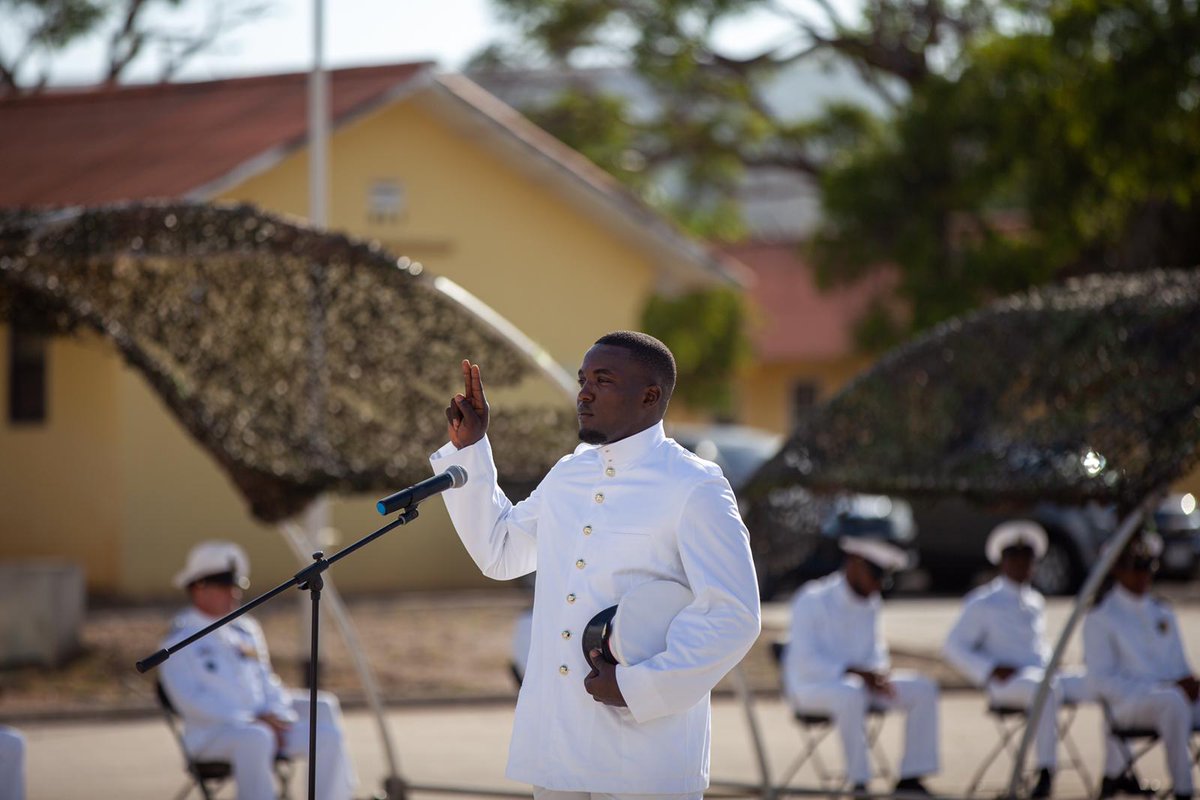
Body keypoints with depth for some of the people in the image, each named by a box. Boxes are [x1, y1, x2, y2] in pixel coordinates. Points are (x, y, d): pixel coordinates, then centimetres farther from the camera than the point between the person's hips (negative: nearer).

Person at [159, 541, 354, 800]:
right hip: (210, 734, -7)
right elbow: (189, 700, -12)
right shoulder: (180, 639, -2)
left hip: (261, 726, 7)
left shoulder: (246, 630, 19)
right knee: (255, 739, -39)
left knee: (328, 735, -14)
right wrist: (251, 719, -18)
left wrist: (277, 716, -2)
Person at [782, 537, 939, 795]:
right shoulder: (812, 601, -14)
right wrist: (855, 672, -30)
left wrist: (878, 674, -7)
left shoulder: (870, 603, 9)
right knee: (850, 695, -41)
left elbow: (876, 649, 18)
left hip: (858, 682, 8)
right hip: (809, 686, -8)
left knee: (923, 688, -9)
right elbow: (805, 661, -21)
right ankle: (859, 783, -35)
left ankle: (910, 778, -10)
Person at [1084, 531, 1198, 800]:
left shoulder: (1163, 614, 22)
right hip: (1126, 704, -6)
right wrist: (1159, 689, -14)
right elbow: (1100, 680, -6)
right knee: (1173, 701, -39)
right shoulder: (1100, 618, 2)